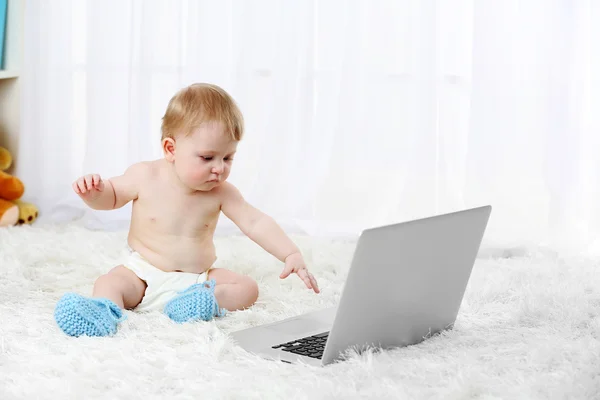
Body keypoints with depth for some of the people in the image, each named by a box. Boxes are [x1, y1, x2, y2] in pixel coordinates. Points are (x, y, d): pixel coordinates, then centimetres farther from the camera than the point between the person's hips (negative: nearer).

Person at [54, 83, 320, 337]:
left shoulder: (221, 193, -7)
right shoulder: (145, 177, -10)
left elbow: (255, 222, -12)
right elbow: (111, 196, 7)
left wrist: (291, 254, -27)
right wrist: (93, 191, -18)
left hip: (197, 279, 2)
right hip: (143, 276, -2)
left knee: (247, 288, -14)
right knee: (109, 283, -29)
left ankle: (211, 300, -37)